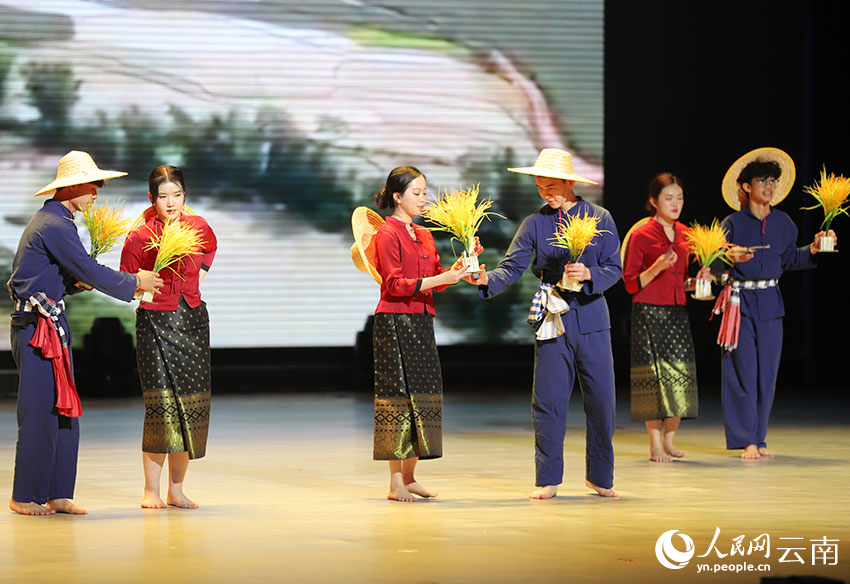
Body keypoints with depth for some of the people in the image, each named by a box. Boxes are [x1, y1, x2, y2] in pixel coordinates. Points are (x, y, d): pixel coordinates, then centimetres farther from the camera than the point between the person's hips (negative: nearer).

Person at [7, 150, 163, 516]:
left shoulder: (54, 220, 18)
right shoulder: (54, 225, -15)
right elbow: (89, 271, -17)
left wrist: (81, 281, 8)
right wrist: (133, 282, -5)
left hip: (54, 324, 10)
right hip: (38, 325, -10)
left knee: (65, 412, 8)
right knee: (40, 413, -6)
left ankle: (58, 495, 10)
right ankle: (25, 497, 1)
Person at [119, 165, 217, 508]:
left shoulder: (198, 227, 4)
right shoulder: (139, 237, -6)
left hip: (193, 319, 4)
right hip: (156, 322, -4)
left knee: (189, 404, 1)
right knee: (162, 403, -13)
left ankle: (176, 489, 10)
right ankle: (151, 490, -6)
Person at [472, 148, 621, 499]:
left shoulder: (600, 219, 4)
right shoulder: (535, 223, 5)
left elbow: (614, 269, 2)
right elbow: (512, 267, -3)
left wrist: (588, 274, -17)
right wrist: (488, 280, -23)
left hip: (591, 317, 0)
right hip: (553, 320, 0)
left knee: (601, 400, 2)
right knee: (549, 401, -2)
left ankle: (600, 476, 16)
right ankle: (548, 479, 7)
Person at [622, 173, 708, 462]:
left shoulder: (685, 235, 12)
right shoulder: (641, 235, -5)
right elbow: (631, 284, -6)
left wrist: (697, 280, 0)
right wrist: (656, 268, -19)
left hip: (677, 312, 5)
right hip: (648, 313, -5)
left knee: (680, 374, 0)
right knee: (653, 374, -5)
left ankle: (669, 440, 11)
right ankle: (655, 445, 0)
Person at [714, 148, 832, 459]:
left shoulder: (783, 222, 7)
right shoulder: (733, 223, -6)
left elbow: (789, 259, 16)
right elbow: (715, 265, -7)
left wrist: (812, 249, 2)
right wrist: (731, 258, -27)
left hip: (771, 302, 4)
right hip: (741, 301, -4)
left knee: (767, 371, 5)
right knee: (744, 370, -5)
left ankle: (759, 437, 14)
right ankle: (746, 439, 2)